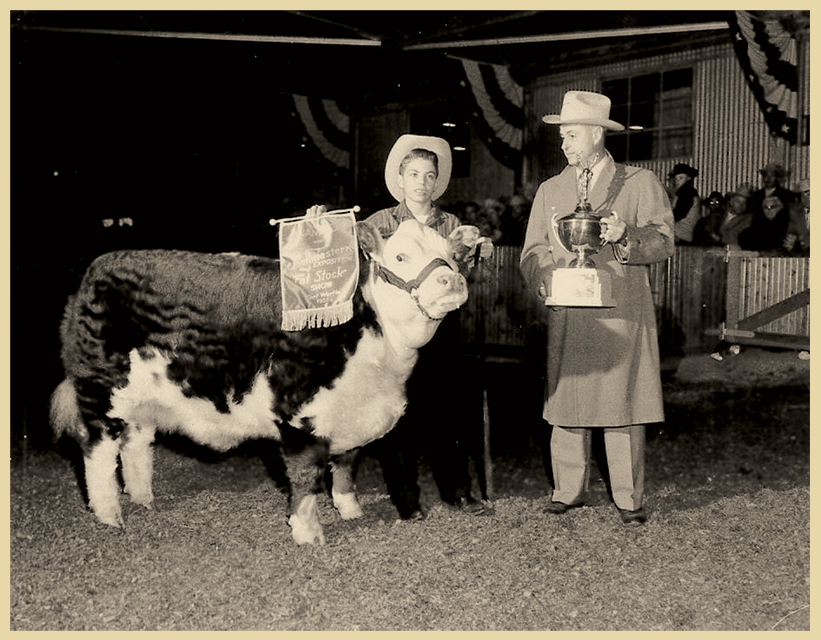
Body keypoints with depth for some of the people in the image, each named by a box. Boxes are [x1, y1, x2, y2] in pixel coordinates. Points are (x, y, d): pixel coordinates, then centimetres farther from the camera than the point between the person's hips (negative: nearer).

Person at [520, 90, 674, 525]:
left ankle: (629, 499, 9)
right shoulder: (550, 190, 18)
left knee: (623, 406, -2)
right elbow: (533, 251, 14)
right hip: (567, 314, 3)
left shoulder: (640, 184, 8)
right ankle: (567, 492, 16)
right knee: (566, 401, 3)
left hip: (622, 313, -2)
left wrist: (625, 235, -18)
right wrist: (545, 281, -6)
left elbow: (663, 243, 1)